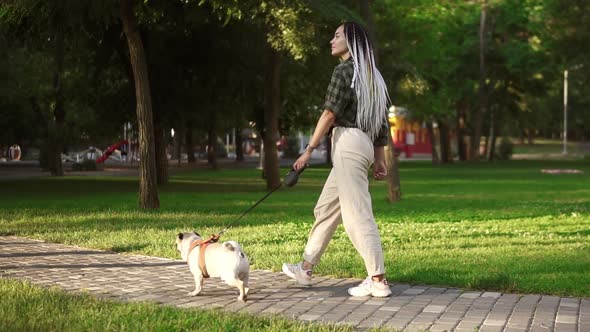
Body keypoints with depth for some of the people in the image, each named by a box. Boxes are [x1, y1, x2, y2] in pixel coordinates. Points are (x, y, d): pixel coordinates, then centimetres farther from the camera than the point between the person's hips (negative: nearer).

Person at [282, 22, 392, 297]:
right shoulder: (371, 76, 19)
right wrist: (380, 159, 19)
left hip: (348, 143, -10)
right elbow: (381, 122, 18)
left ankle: (378, 281, -12)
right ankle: (306, 269, 25)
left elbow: (330, 113, -13)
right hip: (363, 145, 10)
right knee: (325, 210, 16)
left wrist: (309, 150, -10)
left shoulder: (344, 71, -8)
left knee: (357, 213, -10)